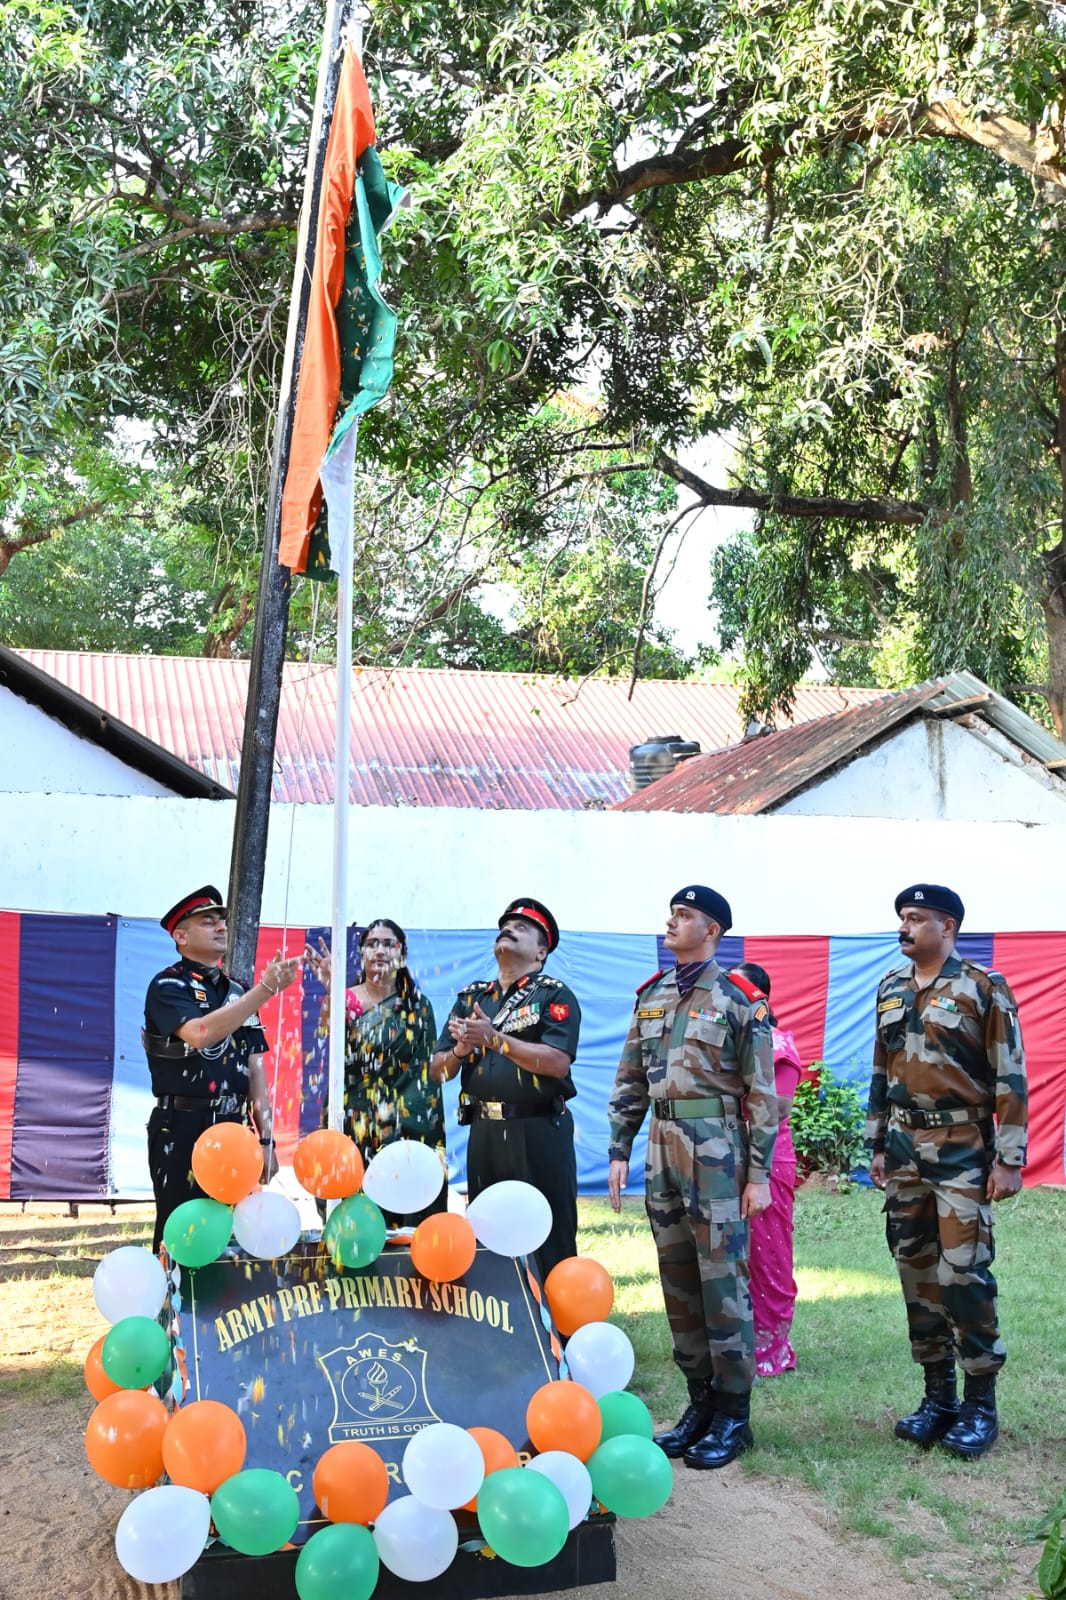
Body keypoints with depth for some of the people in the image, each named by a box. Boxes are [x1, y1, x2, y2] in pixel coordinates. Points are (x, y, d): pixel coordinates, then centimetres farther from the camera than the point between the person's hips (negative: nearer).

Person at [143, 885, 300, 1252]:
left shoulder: (237, 992, 14)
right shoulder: (168, 986, -6)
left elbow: (254, 1067, 13)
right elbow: (201, 1033, -25)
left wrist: (265, 1137, 6)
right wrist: (266, 987, -27)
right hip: (182, 1131, -6)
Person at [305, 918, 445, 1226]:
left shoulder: (417, 1004, 9)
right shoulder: (345, 999, 5)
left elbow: (428, 1070, 7)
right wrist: (331, 991, -32)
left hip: (405, 1128, 1)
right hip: (353, 1125, 0)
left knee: (403, 1217, -3)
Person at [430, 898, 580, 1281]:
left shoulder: (554, 995, 0)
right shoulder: (471, 998, 15)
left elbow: (557, 1062, -16)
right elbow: (438, 1070, 13)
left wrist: (494, 1039, -17)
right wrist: (459, 1051, -9)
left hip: (539, 1131, -5)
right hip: (484, 1131, 5)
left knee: (550, 1242, -2)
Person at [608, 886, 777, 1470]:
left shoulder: (739, 999, -5)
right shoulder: (651, 996, 13)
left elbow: (762, 1092, -7)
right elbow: (630, 1082, 15)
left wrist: (759, 1174, -10)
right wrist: (618, 1152, 9)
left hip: (716, 1150, -6)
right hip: (662, 1149, 6)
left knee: (723, 1281, -3)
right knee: (678, 1283, 10)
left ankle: (732, 1414, 7)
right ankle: (700, 1401, 21)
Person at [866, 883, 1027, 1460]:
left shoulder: (984, 989, -7)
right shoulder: (890, 989, 10)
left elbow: (1010, 1079, -8)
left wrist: (1009, 1159, -12)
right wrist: (877, 1146, 15)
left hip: (962, 1150, -6)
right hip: (905, 1148, 6)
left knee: (962, 1272, -8)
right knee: (916, 1272, 8)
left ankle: (980, 1402, 5)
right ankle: (938, 1395, 19)